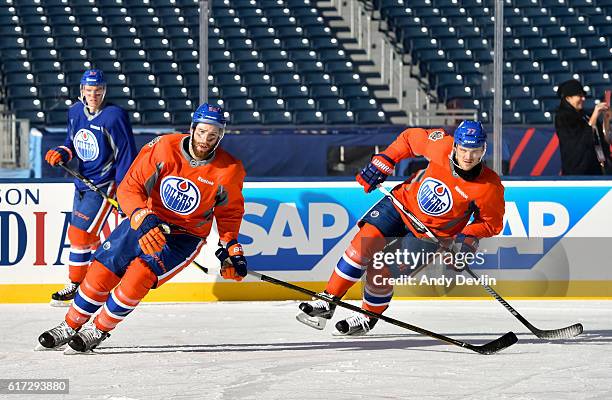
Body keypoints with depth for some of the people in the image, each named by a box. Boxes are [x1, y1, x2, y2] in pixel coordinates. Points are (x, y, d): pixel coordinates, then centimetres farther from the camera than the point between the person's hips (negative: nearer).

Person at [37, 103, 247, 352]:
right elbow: (130, 188, -18)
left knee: (140, 275, -23)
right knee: (102, 270, -4)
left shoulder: (229, 171, -15)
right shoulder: (164, 148, -19)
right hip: (146, 222, 2)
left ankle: (98, 331, -3)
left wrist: (232, 249, -1)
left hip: (186, 236, -2)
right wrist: (143, 219, -35)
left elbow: (229, 211, 4)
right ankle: (70, 327, 18)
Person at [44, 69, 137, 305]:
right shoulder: (75, 112, 4)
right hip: (83, 180, 8)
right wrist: (61, 153, -3)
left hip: (104, 184, -7)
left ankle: (76, 286, 0)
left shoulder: (114, 116, -17)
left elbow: (126, 155, -15)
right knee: (79, 235, 12)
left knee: (80, 234, -11)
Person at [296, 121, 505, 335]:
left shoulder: (489, 187, -25)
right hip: (403, 203, 3)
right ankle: (327, 303, -4)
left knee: (380, 272, -10)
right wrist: (383, 161, -6)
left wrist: (468, 238, -25)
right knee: (365, 241, -14)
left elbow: (492, 223, -9)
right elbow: (410, 137, 0)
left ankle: (368, 317, 18)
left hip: (431, 234, -3)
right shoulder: (441, 145, -20)